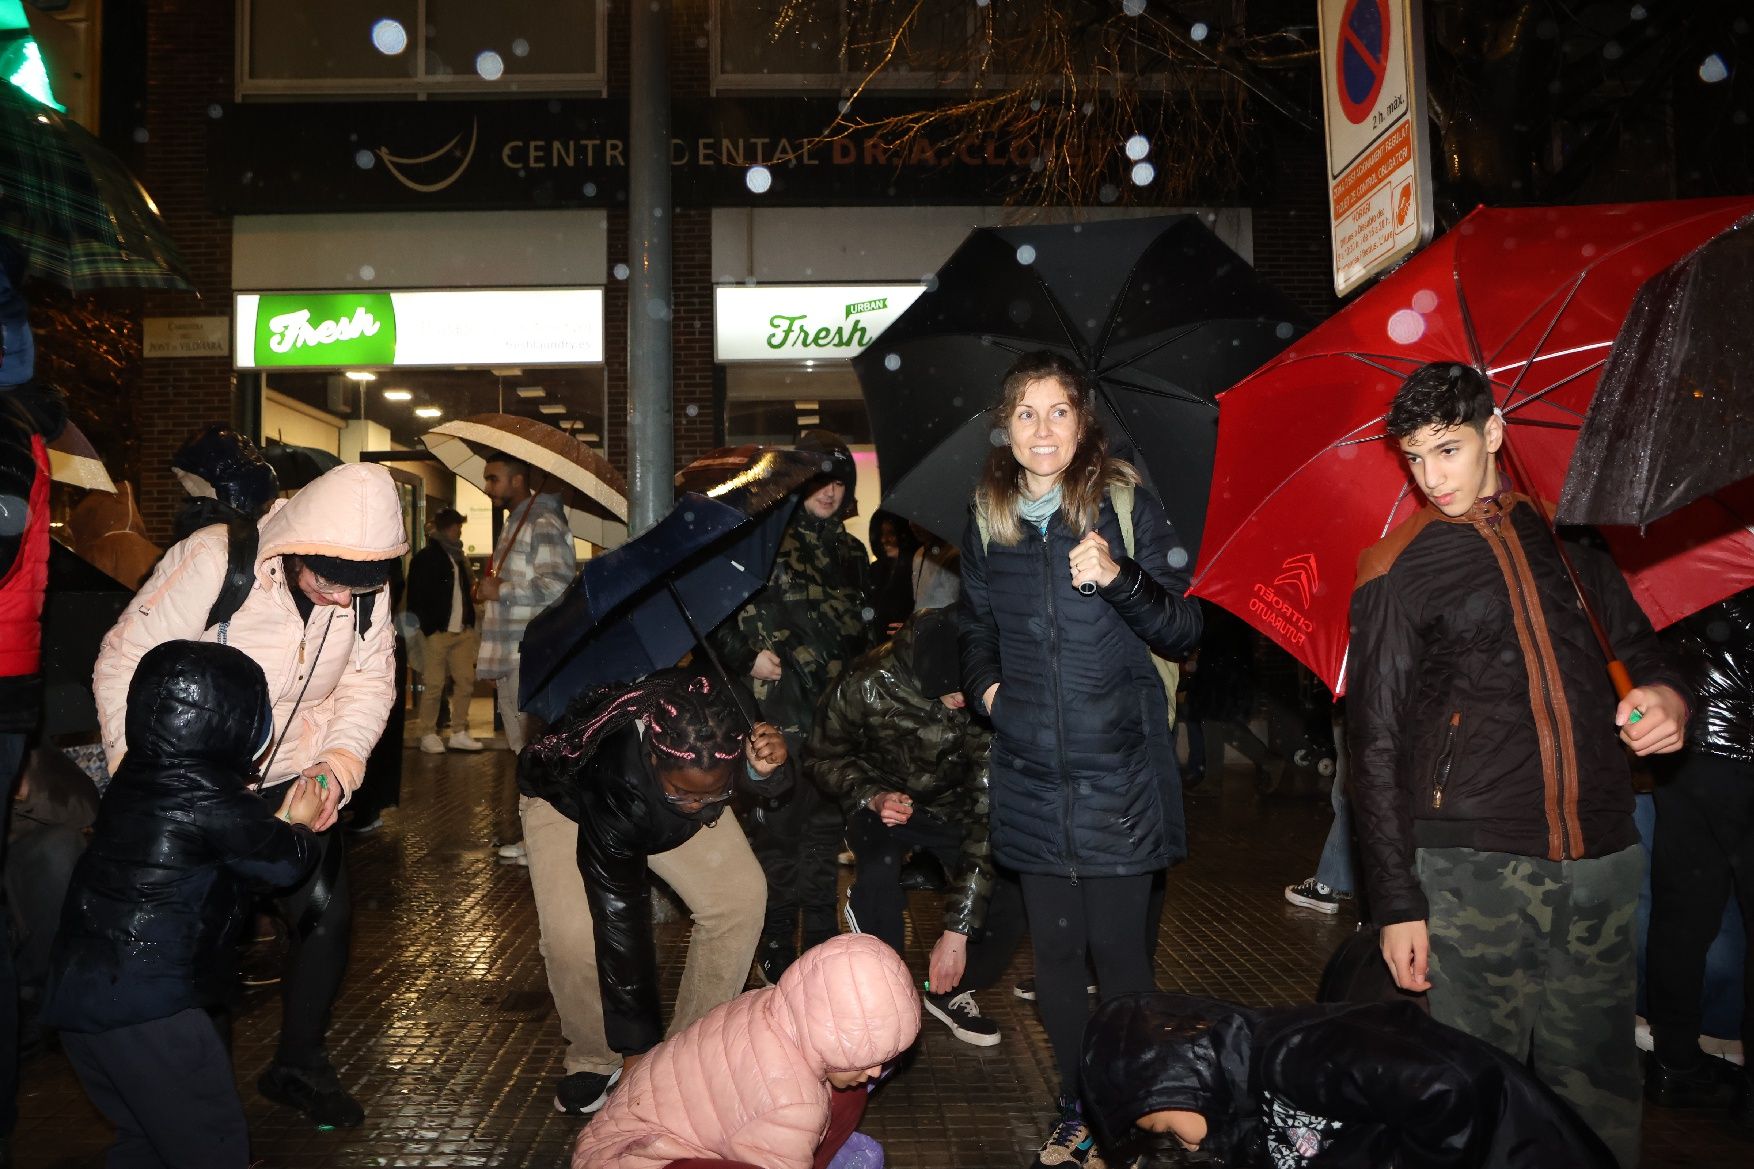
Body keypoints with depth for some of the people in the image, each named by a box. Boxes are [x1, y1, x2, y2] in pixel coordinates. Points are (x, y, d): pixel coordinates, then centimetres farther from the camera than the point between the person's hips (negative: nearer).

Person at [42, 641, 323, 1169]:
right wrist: (300, 825, 16)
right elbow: (284, 863, -2)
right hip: (148, 1002, -9)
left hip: (76, 990, 9)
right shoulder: (210, 798, -17)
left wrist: (279, 822, 17)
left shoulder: (136, 776, 6)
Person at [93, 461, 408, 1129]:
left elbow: (369, 681, -4)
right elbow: (123, 665, -19)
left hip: (297, 779, 4)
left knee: (326, 917, 2)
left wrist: (340, 764, -19)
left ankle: (298, 1067, 26)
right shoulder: (212, 562, -27)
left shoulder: (366, 583, -13)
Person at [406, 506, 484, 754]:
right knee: (434, 686, -3)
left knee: (465, 682, 5)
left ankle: (459, 734, 12)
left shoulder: (459, 558, 18)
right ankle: (427, 735, 7)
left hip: (462, 632, 7)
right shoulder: (425, 558, -4)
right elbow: (416, 598, -8)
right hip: (437, 632, -7)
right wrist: (426, 629, -15)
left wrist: (471, 624, 12)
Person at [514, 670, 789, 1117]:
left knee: (740, 895, -13)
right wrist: (637, 1050, -28)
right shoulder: (617, 792, -44)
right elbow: (620, 921, -36)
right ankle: (597, 1059, 4)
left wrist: (764, 768, -37)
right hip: (568, 800, -4)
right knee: (572, 936, -25)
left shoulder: (728, 738, -36)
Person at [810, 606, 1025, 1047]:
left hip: (954, 808, 2)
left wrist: (958, 930, -29)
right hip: (882, 801, -1)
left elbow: (987, 817, -27)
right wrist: (872, 796, -28)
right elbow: (825, 758, -8)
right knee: (879, 869, -34)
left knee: (1012, 895, -19)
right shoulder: (866, 685, -29)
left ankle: (952, 990, 10)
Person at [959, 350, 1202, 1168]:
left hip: (1118, 774, -3)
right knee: (1054, 953, 12)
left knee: (1118, 949, 4)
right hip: (1031, 777, 3)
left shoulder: (1128, 508, -4)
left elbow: (1183, 631, -6)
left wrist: (1119, 577, -22)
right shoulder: (987, 526, 7)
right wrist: (983, 684, 5)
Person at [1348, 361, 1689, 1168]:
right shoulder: (1396, 574, -2)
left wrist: (1666, 692, 0)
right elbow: (1377, 746, -2)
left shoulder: (1566, 533, 11)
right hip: (1472, 868, -3)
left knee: (1598, 1088, 11)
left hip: (1602, 861, 4)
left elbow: (1634, 644, 25)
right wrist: (1396, 903, -6)